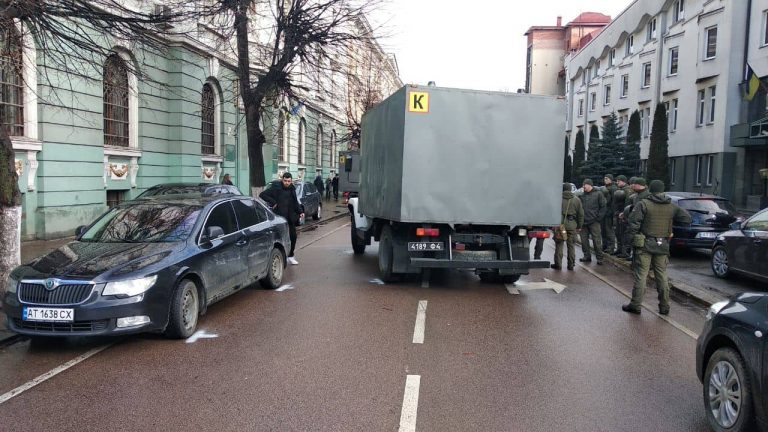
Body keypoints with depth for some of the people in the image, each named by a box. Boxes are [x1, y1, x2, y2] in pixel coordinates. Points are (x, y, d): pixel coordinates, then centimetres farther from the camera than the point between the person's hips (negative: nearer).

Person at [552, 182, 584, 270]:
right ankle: (571, 265, 12)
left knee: (559, 245, 4)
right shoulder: (577, 200, 7)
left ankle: (558, 264, 6)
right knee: (571, 245, 9)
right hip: (572, 225, 2)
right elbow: (581, 214, 9)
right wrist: (579, 226, 15)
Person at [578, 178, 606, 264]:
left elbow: (603, 207, -1)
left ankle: (599, 258, 5)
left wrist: (599, 218, -8)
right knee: (584, 240, 8)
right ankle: (587, 256, 19)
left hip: (594, 222, -5)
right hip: (583, 222, 5)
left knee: (597, 240, -2)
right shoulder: (582, 195, 10)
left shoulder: (598, 194, -1)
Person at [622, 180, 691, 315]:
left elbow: (633, 222, -15)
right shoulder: (672, 207, 5)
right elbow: (687, 218, 7)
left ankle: (635, 305, 3)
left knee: (640, 275, 0)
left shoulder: (643, 204, -8)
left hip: (645, 245, -4)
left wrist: (633, 235, -3)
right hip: (663, 247, 4)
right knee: (662, 276, 12)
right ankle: (664, 307, 17)